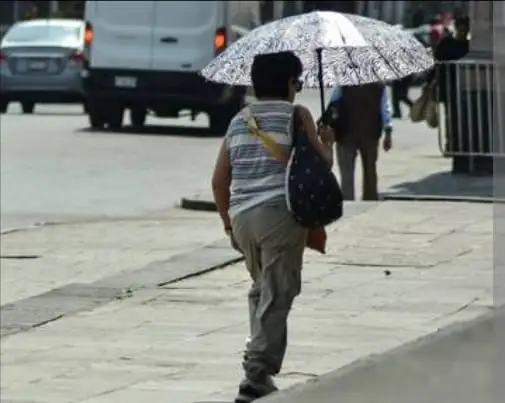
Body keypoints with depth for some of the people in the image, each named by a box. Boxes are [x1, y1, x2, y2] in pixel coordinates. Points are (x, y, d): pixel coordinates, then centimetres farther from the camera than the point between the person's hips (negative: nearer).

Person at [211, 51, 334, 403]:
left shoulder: (239, 121, 16)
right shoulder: (296, 115, 1)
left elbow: (219, 180, 15)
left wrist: (229, 223, 25)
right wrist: (327, 142, 21)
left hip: (242, 216, 6)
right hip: (280, 212, -6)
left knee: (261, 290, 21)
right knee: (277, 295, -6)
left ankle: (261, 365, 19)